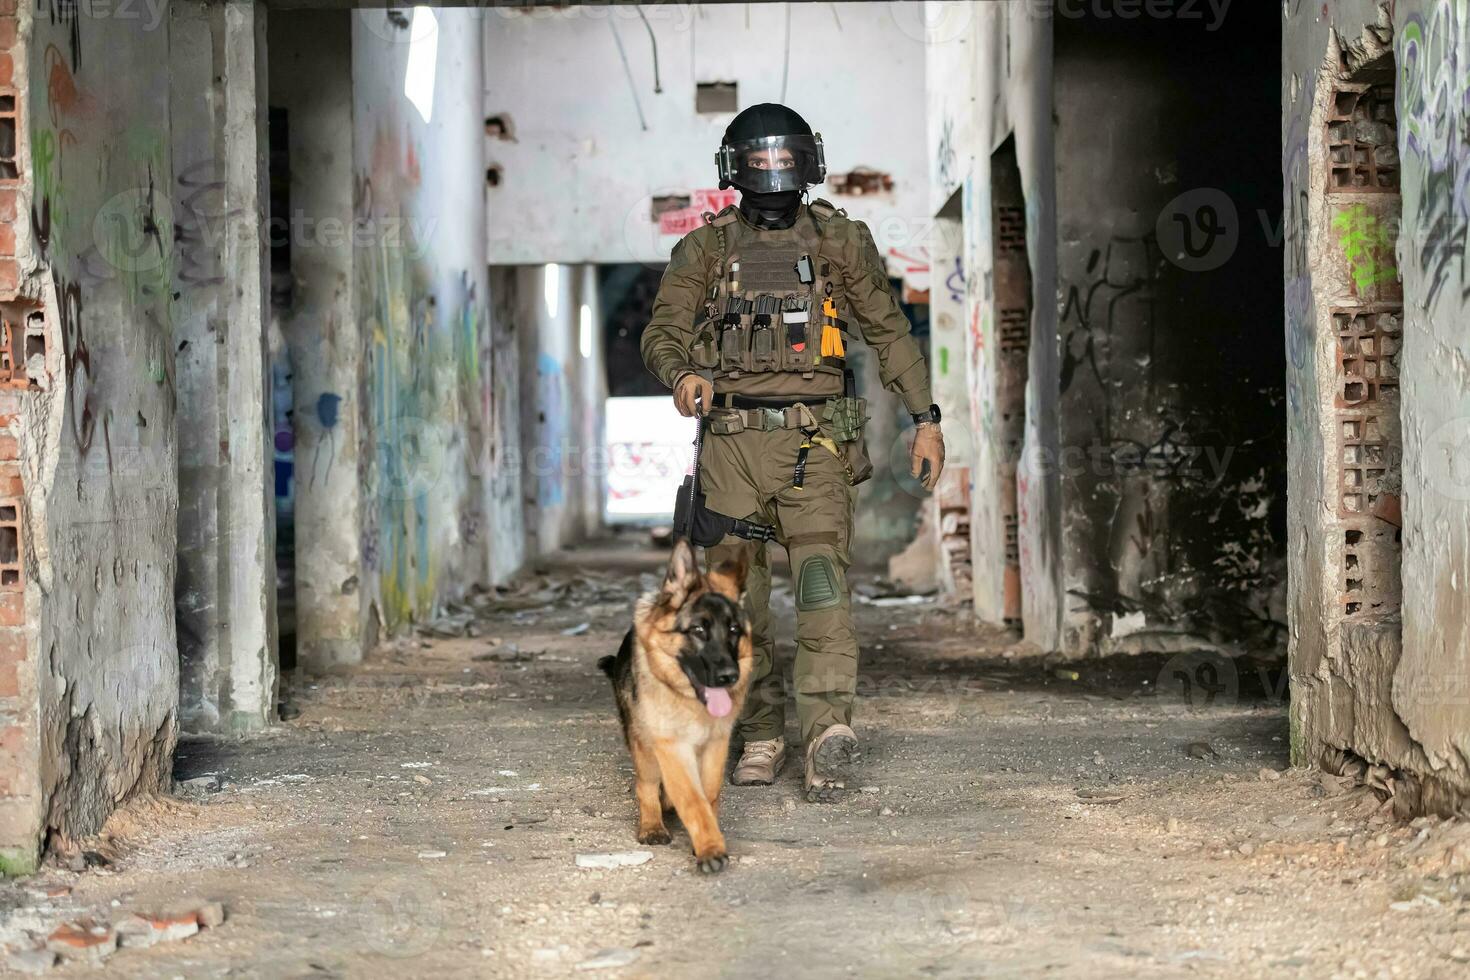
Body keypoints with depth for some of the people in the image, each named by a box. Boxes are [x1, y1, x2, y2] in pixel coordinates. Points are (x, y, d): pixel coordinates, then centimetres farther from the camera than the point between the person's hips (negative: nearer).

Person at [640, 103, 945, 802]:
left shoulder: (841, 242, 9)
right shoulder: (704, 249, 10)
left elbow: (888, 333, 12)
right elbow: (663, 331, 1)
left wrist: (925, 420, 6)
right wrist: (682, 375, -22)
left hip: (812, 439, -2)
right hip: (731, 439, 2)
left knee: (820, 570, -18)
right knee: (737, 596, 2)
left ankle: (828, 725, -27)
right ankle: (760, 737, 12)